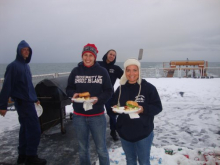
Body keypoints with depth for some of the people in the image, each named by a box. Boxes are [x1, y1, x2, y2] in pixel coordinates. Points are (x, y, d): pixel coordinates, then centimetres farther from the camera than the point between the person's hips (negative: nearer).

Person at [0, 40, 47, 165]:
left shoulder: (26, 65, 14)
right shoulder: (13, 66, -11)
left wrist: (35, 98, 24)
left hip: (28, 101, 8)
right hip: (22, 101, -8)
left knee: (26, 128, 14)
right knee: (34, 128, -6)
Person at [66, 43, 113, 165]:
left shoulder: (102, 71, -4)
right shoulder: (75, 71, 0)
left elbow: (109, 91, -2)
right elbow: (69, 89, 7)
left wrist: (98, 99, -20)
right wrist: (74, 94, -15)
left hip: (97, 116, -1)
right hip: (79, 116, 2)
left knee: (101, 149, 10)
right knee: (83, 149, 18)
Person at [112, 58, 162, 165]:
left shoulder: (148, 87, -11)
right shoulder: (121, 88, 2)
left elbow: (158, 107, -9)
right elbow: (114, 104, 13)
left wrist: (144, 109, -26)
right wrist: (115, 108, -9)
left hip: (143, 132, -3)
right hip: (124, 132, 4)